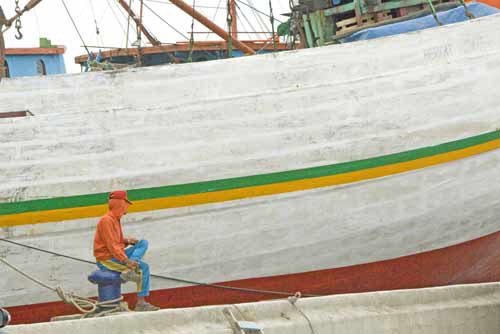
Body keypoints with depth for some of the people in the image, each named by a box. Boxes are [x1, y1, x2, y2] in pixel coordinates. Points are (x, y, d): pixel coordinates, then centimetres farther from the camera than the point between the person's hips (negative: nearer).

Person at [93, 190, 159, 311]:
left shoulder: (115, 219, 16)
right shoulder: (107, 220, -18)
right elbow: (111, 245, -25)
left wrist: (127, 241, 4)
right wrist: (125, 260, -32)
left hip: (116, 255, 10)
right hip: (106, 259, -10)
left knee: (143, 243, -1)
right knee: (144, 267, -14)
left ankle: (129, 271, -20)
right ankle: (141, 303, -14)